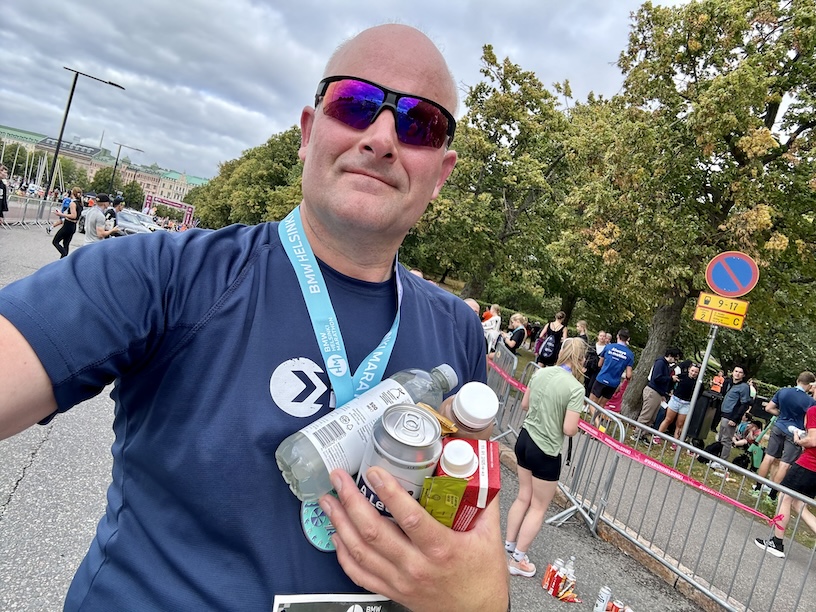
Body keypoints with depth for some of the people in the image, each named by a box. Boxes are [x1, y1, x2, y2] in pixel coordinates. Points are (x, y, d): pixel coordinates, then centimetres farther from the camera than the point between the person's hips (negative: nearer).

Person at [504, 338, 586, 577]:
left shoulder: (541, 372, -2)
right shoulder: (576, 388, -21)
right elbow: (569, 429, -21)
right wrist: (576, 426, 0)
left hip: (525, 439, 6)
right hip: (545, 451, -6)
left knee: (524, 496, 22)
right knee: (539, 507, 12)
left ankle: (508, 545, 33)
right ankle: (517, 560, 22)